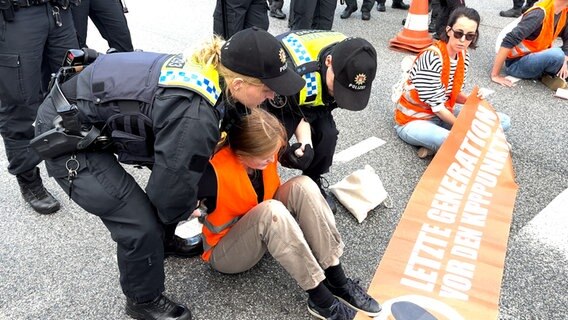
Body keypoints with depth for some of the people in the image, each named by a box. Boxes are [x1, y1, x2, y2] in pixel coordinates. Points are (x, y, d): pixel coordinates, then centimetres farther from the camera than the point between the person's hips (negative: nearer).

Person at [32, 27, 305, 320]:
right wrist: (191, 209, 0)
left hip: (96, 108, 9)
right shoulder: (194, 116, -33)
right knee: (140, 224, -8)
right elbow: (172, 189, -20)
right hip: (66, 133, -8)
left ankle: (163, 241, 40)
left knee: (170, 170, 15)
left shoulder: (208, 70, -7)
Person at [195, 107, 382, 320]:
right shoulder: (216, 172, -32)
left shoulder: (264, 150, -15)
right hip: (224, 252, -6)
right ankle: (320, 297, -26)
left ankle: (337, 281, -20)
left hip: (263, 232, 6)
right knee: (271, 210, -37)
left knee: (302, 186, -21)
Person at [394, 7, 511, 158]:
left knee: (503, 121, -2)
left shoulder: (463, 55, -1)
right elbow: (436, 105, -22)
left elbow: (454, 94, 7)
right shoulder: (432, 57, -25)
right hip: (414, 121, -9)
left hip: (444, 113, 9)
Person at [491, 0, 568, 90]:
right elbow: (508, 42, -31)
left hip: (536, 57, 8)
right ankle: (553, 75, -3)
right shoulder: (539, 13, -25)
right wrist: (495, 75, -30)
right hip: (517, 63, -8)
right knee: (556, 54, -31)